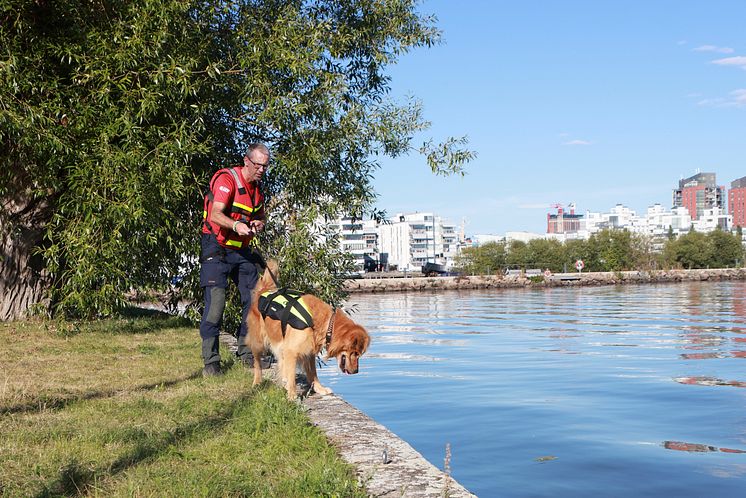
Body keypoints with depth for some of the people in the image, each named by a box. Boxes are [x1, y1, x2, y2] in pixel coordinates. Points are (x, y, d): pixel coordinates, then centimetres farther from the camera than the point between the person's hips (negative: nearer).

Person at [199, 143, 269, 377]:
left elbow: (260, 217, 25)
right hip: (217, 249, -8)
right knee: (215, 301, -14)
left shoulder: (257, 188, 11)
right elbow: (215, 215, -26)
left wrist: (258, 223, 1)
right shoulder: (227, 179, -14)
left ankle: (246, 352, 21)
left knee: (254, 300, 6)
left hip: (242, 251, 8)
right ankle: (210, 361, -7)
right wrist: (236, 225, -44)